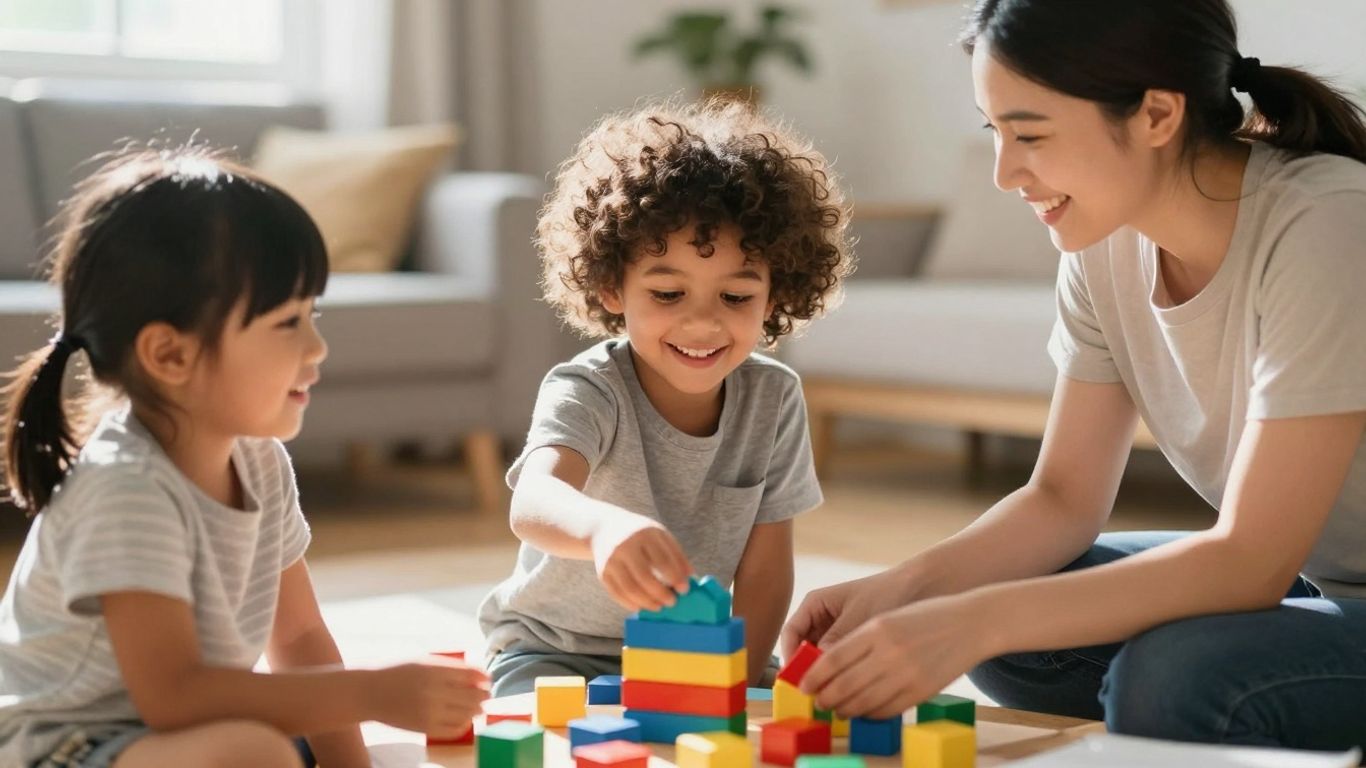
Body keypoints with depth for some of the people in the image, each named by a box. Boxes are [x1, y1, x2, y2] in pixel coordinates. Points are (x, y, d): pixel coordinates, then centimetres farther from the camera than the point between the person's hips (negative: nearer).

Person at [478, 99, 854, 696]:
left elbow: (763, 571, -5)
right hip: (555, 651, -4)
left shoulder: (773, 399, -9)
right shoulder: (586, 393, -23)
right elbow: (532, 504, -45)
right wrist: (603, 527, -67)